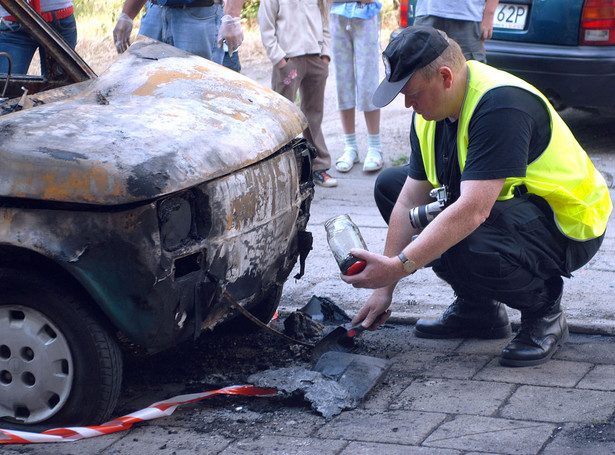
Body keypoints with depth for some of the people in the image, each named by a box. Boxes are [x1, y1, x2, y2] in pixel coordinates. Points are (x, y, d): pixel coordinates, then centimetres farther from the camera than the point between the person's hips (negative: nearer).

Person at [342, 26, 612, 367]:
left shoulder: (501, 104, -30)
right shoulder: (431, 109, -2)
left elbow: (473, 211, -37)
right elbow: (409, 203, 0)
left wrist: (397, 267, -39)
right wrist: (384, 287, -4)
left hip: (568, 226, -10)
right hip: (509, 204, 10)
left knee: (458, 246, -37)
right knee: (389, 185, 9)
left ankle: (543, 312, -6)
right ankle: (476, 309, 10)